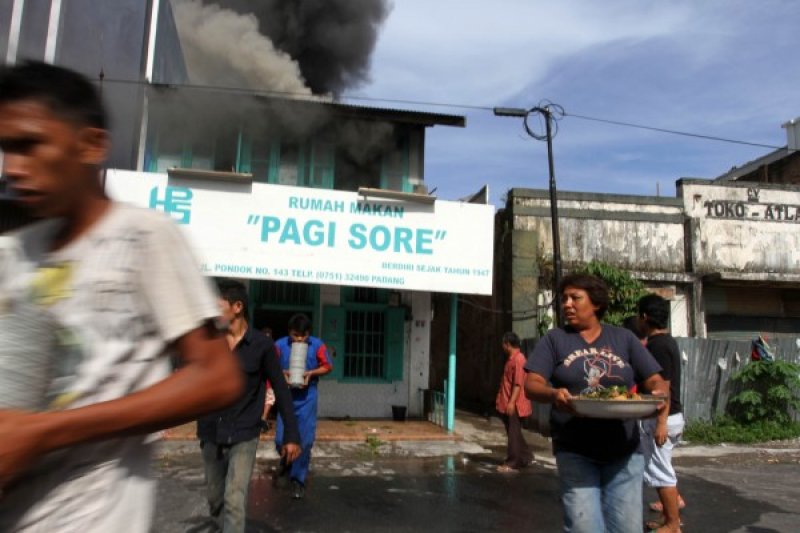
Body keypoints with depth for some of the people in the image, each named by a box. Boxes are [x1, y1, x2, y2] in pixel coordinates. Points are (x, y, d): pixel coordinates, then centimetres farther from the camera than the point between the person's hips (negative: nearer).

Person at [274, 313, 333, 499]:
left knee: (305, 441, -2)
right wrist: (282, 373, -19)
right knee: (281, 439, 2)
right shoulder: (280, 345, -8)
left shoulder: (317, 345, -8)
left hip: (307, 399, -1)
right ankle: (287, 462, 37)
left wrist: (311, 373, -15)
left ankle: (298, 480, 15)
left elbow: (328, 366, 0)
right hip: (286, 397, 1)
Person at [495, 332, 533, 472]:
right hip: (507, 404, 10)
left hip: (514, 405, -10)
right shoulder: (511, 359, 15)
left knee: (513, 434, -4)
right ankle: (525, 458, 27)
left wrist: (511, 402, -25)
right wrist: (507, 402, 23)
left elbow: (518, 383, -22)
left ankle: (512, 464, 2)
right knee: (513, 433, 16)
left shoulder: (518, 359, -16)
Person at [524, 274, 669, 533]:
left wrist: (659, 394, -20)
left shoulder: (624, 338, 7)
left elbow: (654, 380, 4)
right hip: (575, 451, -2)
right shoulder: (554, 339, 2)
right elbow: (532, 384, -6)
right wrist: (554, 395, -28)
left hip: (623, 450, 2)